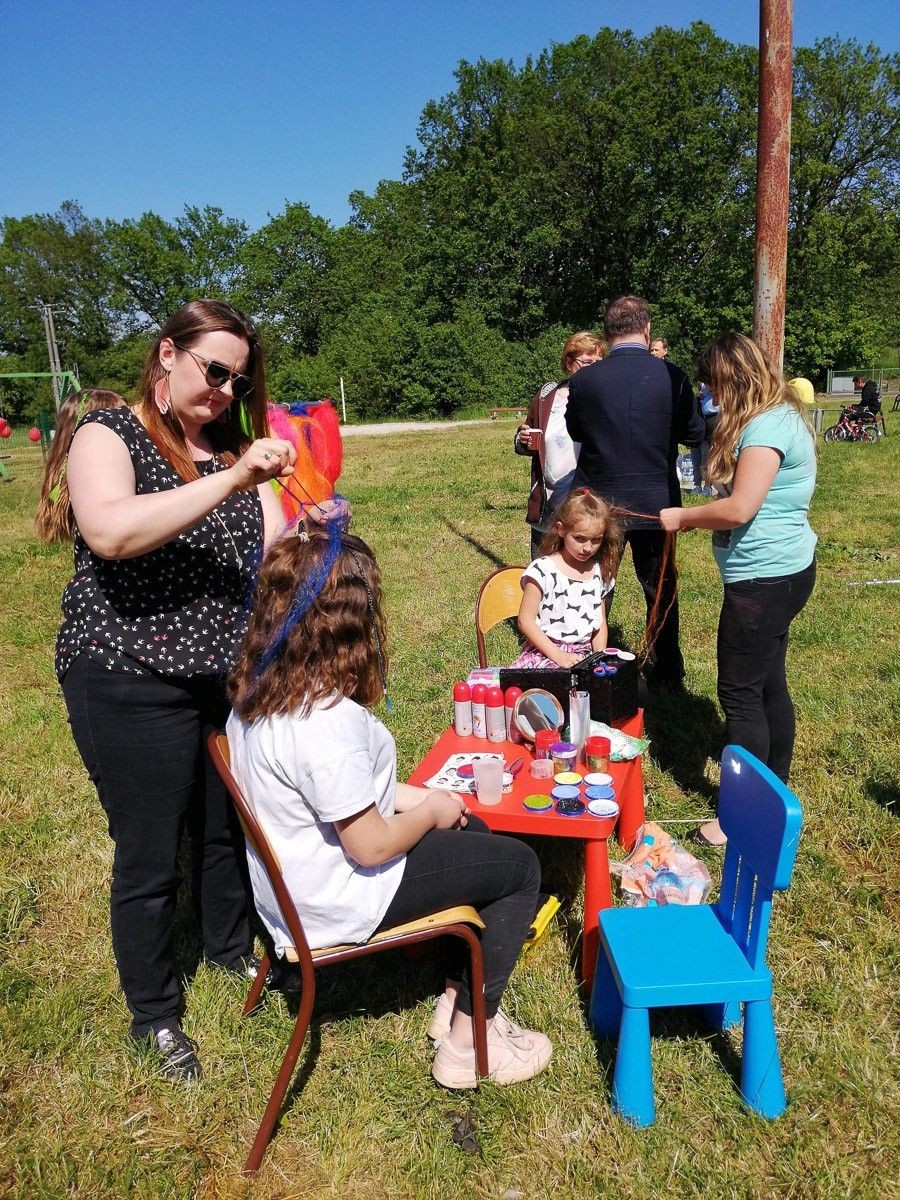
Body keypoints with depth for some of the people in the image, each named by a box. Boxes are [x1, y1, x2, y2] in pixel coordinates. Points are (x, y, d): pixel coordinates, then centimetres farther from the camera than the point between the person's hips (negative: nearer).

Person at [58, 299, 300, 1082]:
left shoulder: (235, 446, 7)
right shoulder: (108, 436, -9)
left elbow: (273, 549, 1)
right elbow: (109, 531, -29)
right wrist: (231, 482, -33)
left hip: (231, 672, 6)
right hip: (130, 683, -5)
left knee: (229, 826, 21)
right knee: (151, 857, 9)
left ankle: (231, 947, 49)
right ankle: (155, 1016, 32)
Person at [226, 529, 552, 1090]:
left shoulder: (260, 691, -4)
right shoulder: (329, 723, -34)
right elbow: (371, 846, -26)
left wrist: (413, 796, 4)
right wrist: (430, 812, -7)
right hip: (337, 901, -9)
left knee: (476, 834, 22)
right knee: (521, 866, 4)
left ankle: (458, 995, 30)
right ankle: (468, 1042, 14)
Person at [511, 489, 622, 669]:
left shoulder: (599, 572, 10)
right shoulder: (543, 569, -8)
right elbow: (525, 620, -9)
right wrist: (558, 656, -16)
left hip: (584, 656, 5)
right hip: (545, 653, -5)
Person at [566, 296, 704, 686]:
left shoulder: (584, 379, -11)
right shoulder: (671, 375, -10)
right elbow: (694, 434, 0)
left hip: (600, 502, -1)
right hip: (657, 502, 1)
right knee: (661, 589, 17)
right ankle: (666, 670, 29)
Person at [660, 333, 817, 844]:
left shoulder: (765, 426, -19)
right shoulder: (783, 416, 13)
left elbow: (740, 509, -26)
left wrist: (684, 517, -11)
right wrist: (701, 517, 8)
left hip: (764, 578, -11)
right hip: (784, 570, 11)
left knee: (741, 692, -2)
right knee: (769, 683, 18)